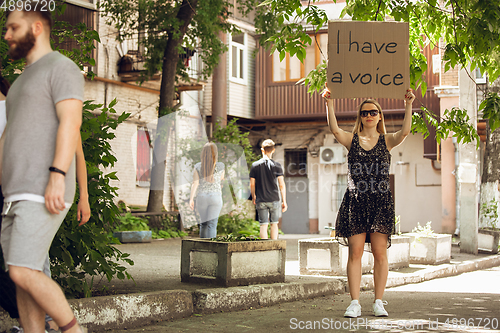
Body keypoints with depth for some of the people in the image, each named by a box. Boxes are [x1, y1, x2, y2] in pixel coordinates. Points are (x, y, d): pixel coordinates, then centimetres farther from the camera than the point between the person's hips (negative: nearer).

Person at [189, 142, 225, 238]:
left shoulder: (198, 166, -1)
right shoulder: (220, 166, -4)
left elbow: (195, 183, -9)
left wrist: (191, 198, -10)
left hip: (201, 197, 2)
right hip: (215, 197, -2)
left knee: (203, 223, 18)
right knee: (212, 224, -5)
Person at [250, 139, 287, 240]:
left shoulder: (255, 165, -1)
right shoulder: (276, 165, -4)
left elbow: (252, 184, 3)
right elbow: (282, 185, -5)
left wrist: (253, 197, 19)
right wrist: (284, 201, 2)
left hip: (261, 201, 0)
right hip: (274, 199, 0)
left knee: (263, 225, 2)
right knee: (274, 224, 13)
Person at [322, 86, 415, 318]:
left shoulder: (387, 141, 8)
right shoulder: (352, 140, 8)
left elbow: (405, 131, -11)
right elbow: (334, 129, -11)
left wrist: (408, 105, -19)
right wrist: (329, 104, -21)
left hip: (380, 201, 0)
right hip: (355, 201, 0)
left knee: (380, 253, 1)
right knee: (355, 252, -1)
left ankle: (379, 301, 10)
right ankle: (355, 302, 3)